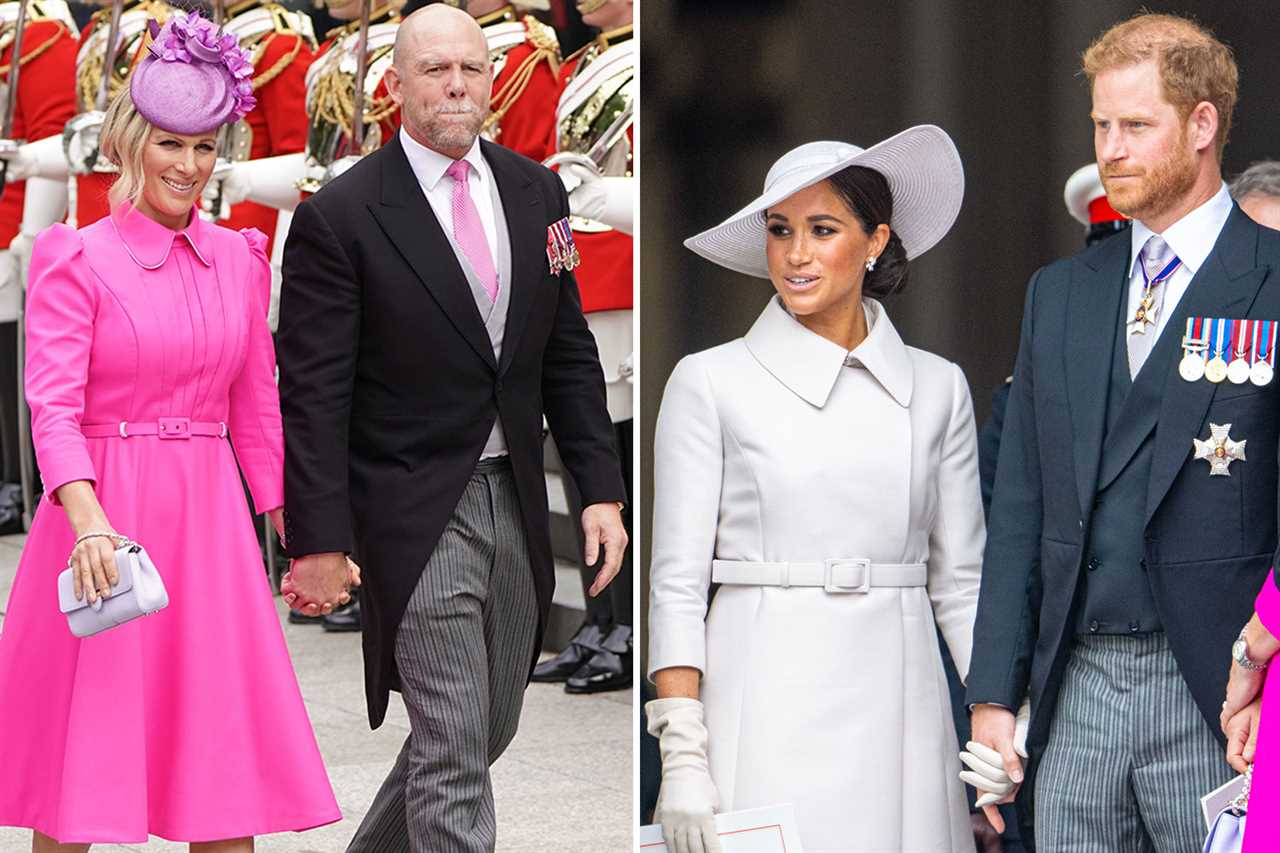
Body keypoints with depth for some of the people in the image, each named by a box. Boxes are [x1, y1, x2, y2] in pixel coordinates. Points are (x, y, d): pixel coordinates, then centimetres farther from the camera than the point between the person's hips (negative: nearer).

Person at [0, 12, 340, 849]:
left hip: (208, 519, 4)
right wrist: (87, 520, -29)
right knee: (83, 745, 3)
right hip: (103, 515, -4)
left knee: (225, 747, 3)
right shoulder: (79, 260, -6)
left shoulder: (238, 260, 8)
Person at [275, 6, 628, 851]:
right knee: (453, 753, -7)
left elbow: (568, 354, 11)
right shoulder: (339, 216, -11)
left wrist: (601, 490, 4)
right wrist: (319, 541, -15)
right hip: (418, 514, -6)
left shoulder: (535, 191, 7)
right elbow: (313, 395, -11)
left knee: (490, 728, 17)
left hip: (513, 498, 6)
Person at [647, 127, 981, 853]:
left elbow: (960, 582, 12)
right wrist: (682, 756, -9)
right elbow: (677, 584, -1)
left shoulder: (937, 389, 9)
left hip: (897, 710, 2)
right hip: (765, 717, -2)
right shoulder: (712, 383, 2)